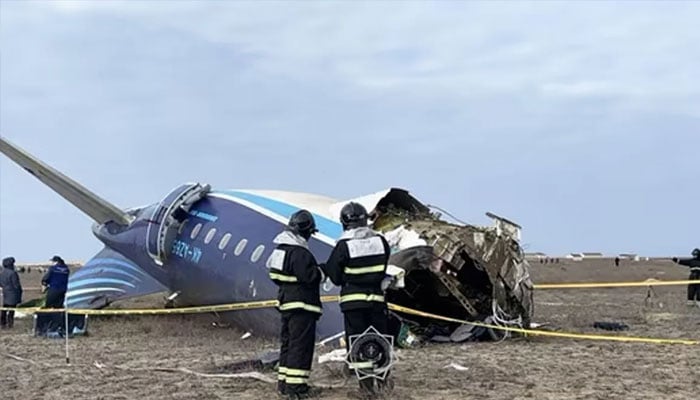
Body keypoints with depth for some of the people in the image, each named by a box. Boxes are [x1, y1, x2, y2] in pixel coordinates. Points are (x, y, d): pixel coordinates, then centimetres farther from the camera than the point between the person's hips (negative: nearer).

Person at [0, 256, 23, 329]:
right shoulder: (12, 273, -19)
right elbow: (16, 285, -16)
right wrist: (19, 293, -6)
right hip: (13, 294, -8)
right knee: (11, 310, -2)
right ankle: (9, 324, 0)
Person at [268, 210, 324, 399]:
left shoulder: (280, 249, 11)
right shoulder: (300, 253, -20)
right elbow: (310, 277, -24)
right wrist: (322, 270, -4)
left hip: (286, 303, 10)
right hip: (302, 305, -10)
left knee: (288, 342, 17)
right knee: (301, 345, -6)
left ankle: (284, 381, 24)